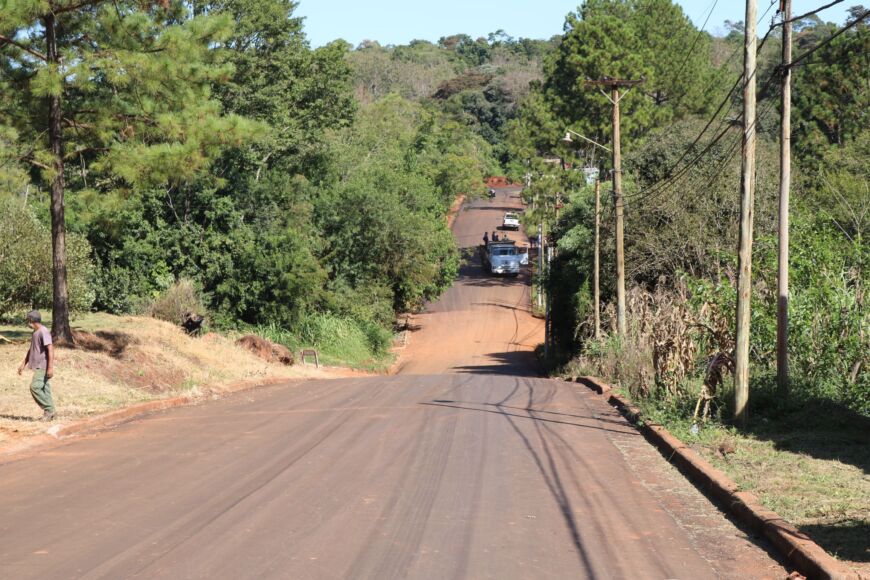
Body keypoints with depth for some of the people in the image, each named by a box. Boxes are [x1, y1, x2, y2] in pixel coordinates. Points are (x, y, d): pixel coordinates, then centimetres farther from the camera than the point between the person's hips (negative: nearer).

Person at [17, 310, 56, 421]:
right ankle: (49, 412, 10)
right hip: (38, 366, 9)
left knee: (35, 387, -16)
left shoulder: (44, 332, -15)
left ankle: (49, 410, -11)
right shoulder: (35, 333, 15)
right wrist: (23, 364, 25)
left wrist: (50, 367, -25)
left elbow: (50, 349, -21)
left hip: (43, 367, -9)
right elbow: (31, 350, 25)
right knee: (44, 389, 8)